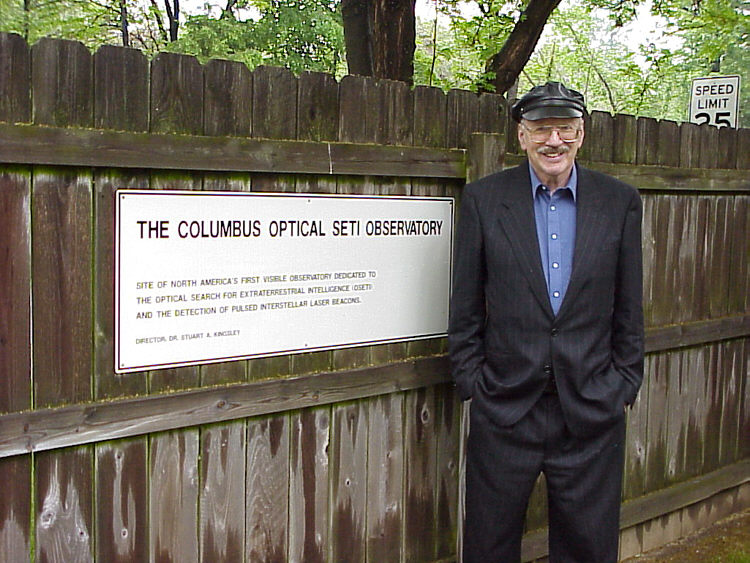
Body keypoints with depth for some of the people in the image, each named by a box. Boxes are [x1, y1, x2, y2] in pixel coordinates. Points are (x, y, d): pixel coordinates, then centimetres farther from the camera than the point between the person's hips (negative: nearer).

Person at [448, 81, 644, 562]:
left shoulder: (620, 202, 3)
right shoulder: (484, 199, -1)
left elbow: (629, 309, 7)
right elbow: (466, 307, 2)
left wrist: (625, 384, 3)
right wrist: (470, 380, -1)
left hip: (593, 408, 1)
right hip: (505, 406, -1)